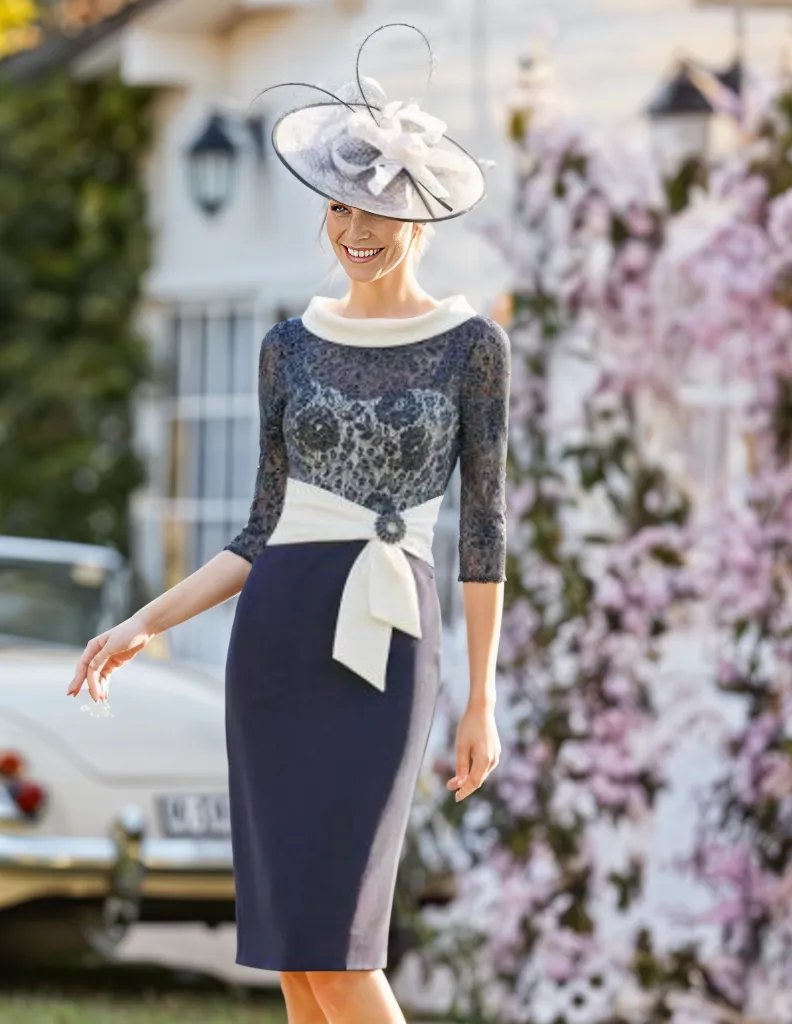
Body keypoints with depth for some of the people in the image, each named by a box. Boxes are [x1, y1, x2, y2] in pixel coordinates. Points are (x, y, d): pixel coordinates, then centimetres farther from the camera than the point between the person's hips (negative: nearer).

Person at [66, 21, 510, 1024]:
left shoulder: (472, 346, -1)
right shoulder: (290, 345, 9)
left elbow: (483, 528, -1)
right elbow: (263, 530, 12)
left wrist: (482, 703, -3)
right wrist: (145, 623, 3)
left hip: (387, 651, -4)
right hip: (277, 640, 4)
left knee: (331, 938, -13)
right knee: (295, 939, 3)